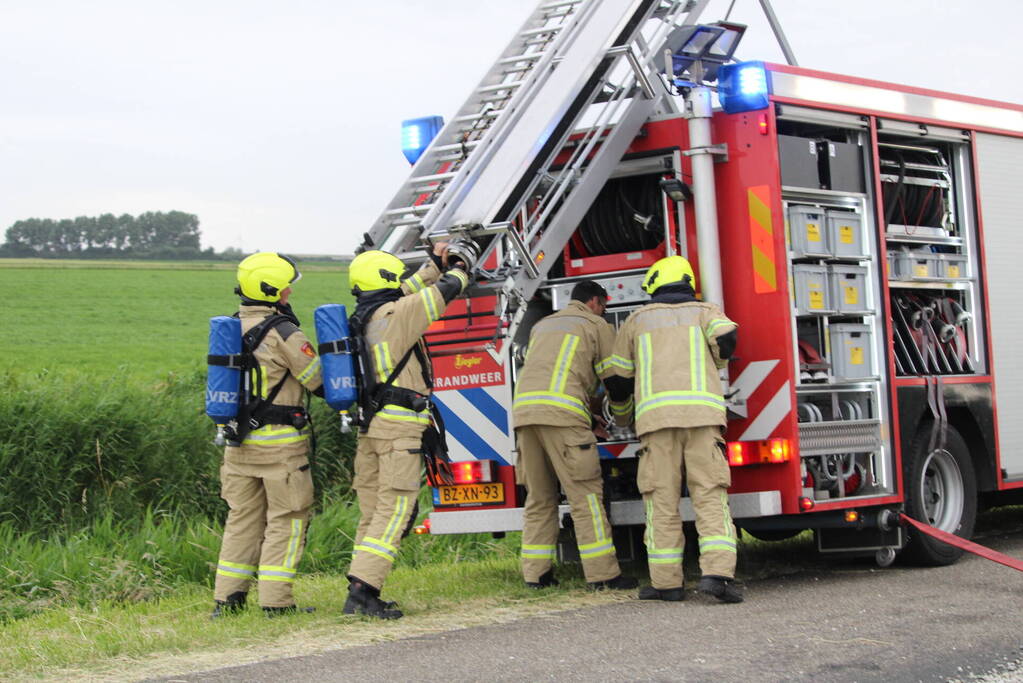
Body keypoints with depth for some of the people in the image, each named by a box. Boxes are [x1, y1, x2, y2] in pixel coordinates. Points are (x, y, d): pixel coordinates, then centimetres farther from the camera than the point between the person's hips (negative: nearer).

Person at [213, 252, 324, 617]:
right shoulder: (282, 332, -15)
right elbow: (320, 380, -8)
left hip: (239, 441, 7)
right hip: (280, 442, -7)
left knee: (243, 518, 14)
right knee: (286, 519, 1)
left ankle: (227, 599, 14)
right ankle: (276, 601, -1)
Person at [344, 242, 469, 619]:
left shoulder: (362, 317, 14)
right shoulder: (395, 314, -10)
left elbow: (403, 293, 29)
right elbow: (445, 291, -1)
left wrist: (434, 264, 37)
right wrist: (458, 271, 20)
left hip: (367, 426, 9)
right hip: (398, 425, -9)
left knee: (372, 512, 11)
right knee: (393, 510, -9)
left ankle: (363, 594, 11)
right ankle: (361, 590, -17)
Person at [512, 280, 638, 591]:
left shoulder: (541, 326, 32)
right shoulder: (596, 325, 13)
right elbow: (615, 378, 10)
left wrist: (591, 419, 36)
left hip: (523, 408, 6)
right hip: (561, 413, -6)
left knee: (538, 496, 11)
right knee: (585, 493, -6)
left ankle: (535, 573, 8)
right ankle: (602, 574, -9)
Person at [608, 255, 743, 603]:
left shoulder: (638, 319, 23)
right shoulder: (704, 311, 21)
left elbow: (619, 375, 26)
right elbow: (726, 337, -2)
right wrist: (714, 362, 22)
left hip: (656, 414, 0)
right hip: (702, 411, 0)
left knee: (662, 500, 2)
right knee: (710, 496, -3)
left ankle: (666, 582, 1)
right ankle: (717, 572, -19)